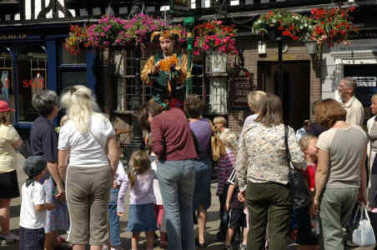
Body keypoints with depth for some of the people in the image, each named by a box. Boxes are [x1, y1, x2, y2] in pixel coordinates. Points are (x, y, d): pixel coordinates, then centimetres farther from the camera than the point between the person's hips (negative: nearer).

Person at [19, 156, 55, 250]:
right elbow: (38, 207, -24)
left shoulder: (25, 185, 7)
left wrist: (45, 204, 15)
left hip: (23, 224, 9)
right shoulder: (38, 187, -20)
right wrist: (49, 206, -7)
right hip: (35, 227, -9)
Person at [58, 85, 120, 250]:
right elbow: (114, 154, -3)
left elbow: (62, 164, -3)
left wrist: (64, 182, 13)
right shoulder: (103, 121, -2)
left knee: (78, 225, 9)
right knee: (99, 223, 10)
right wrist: (111, 175, 9)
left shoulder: (67, 128, -6)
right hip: (101, 173, 2)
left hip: (76, 175, -1)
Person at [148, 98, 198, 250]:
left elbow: (158, 148, -16)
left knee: (171, 210, 3)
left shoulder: (157, 120, -6)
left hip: (168, 165, -5)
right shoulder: (179, 112, 11)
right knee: (186, 208, 14)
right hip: (188, 164, 5)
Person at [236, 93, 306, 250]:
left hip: (254, 187, 3)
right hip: (280, 188, -2)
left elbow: (240, 163, 5)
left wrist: (242, 186, 14)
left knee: (255, 230, 13)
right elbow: (298, 160, -14)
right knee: (278, 232, 2)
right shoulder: (286, 131, -7)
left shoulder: (249, 130, 1)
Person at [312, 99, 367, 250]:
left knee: (331, 234, 3)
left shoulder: (326, 137, -15)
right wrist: (362, 191, 18)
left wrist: (316, 196, -5)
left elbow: (322, 171, -14)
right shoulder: (360, 132, 2)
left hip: (331, 188, -6)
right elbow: (362, 167, 9)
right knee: (339, 228, 20)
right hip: (353, 188, 6)